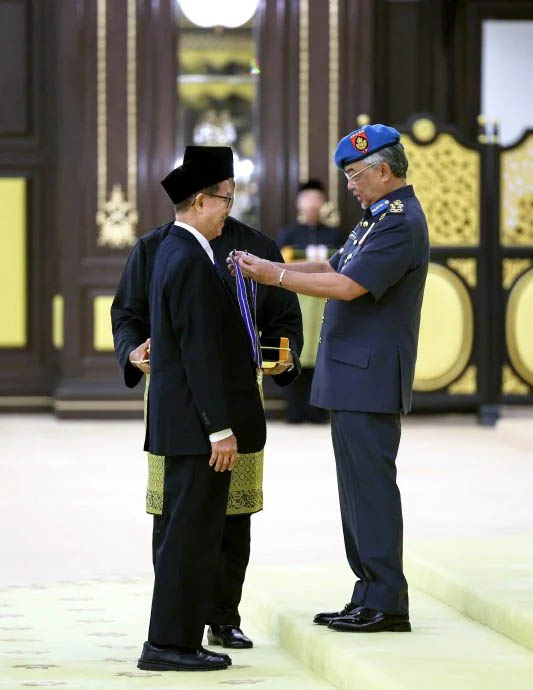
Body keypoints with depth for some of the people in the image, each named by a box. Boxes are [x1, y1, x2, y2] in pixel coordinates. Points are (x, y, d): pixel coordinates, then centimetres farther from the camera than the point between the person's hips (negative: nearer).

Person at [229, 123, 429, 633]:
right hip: (352, 378, 10)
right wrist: (269, 267, 10)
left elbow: (348, 286, -21)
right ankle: (370, 596, 17)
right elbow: (334, 268, 21)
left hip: (370, 378, -10)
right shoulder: (378, 218, 18)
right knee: (358, 488, 12)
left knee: (371, 486, -8)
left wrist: (276, 276, -16)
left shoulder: (401, 223, -15)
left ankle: (386, 604, -5)